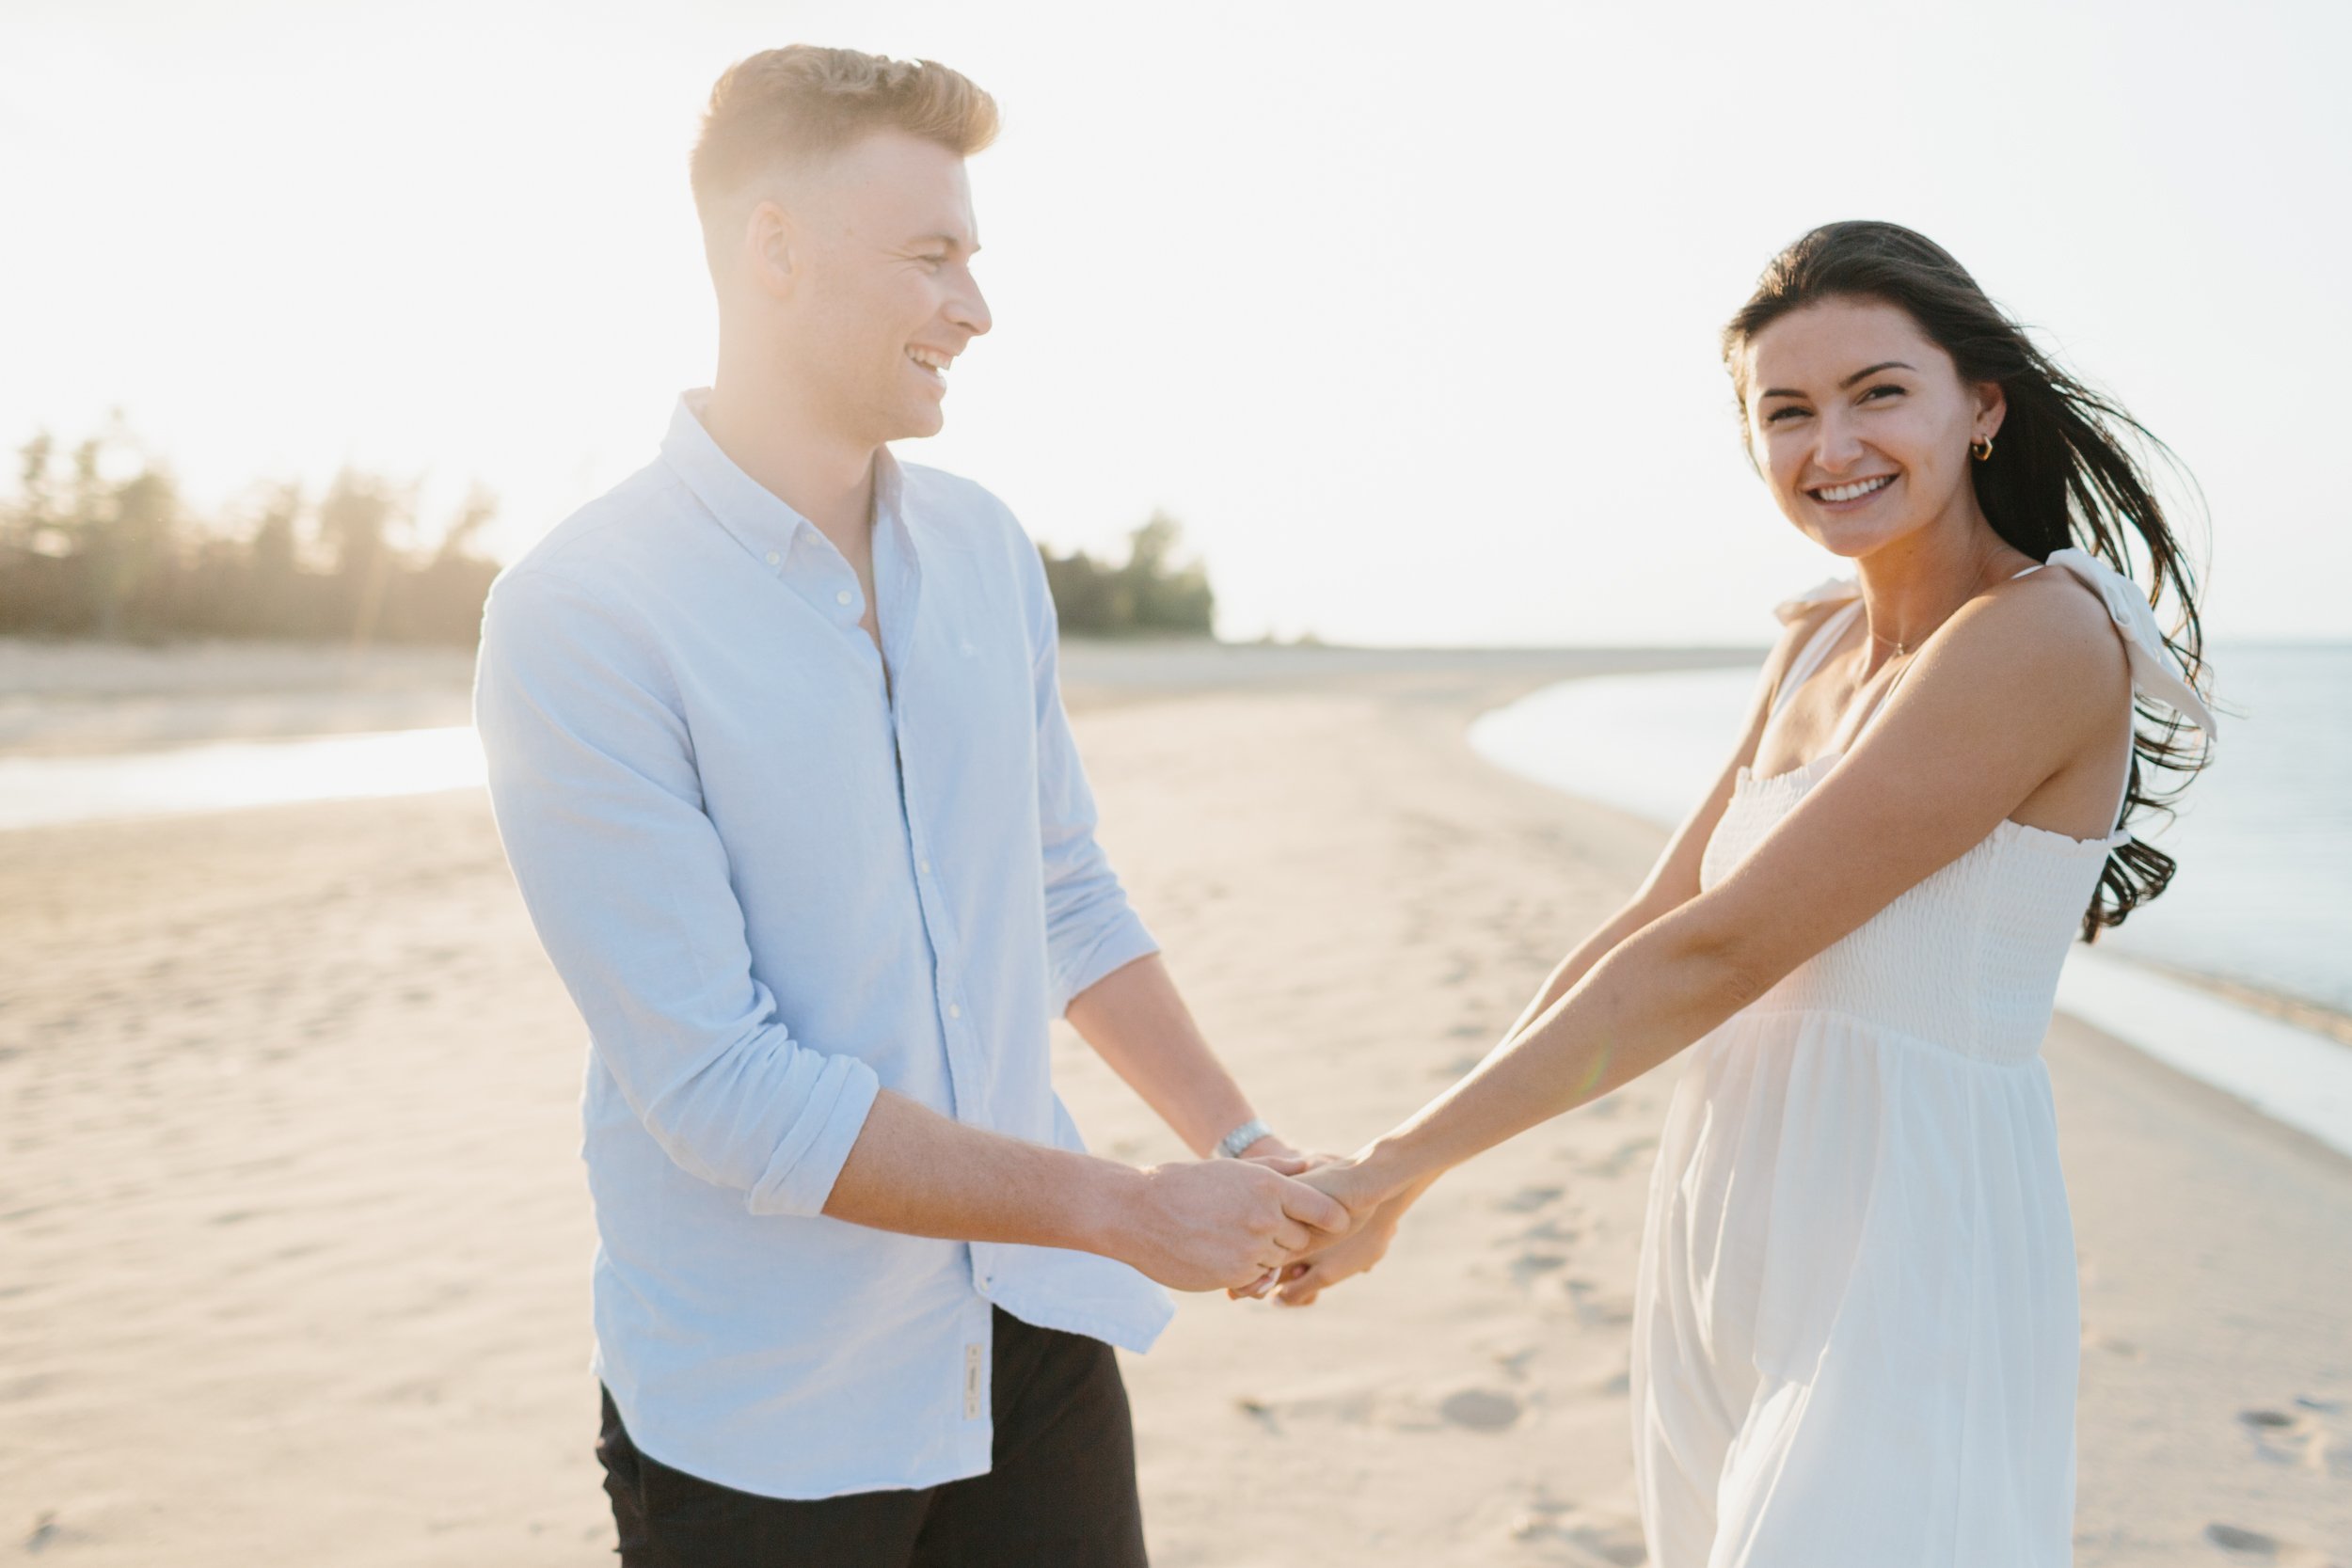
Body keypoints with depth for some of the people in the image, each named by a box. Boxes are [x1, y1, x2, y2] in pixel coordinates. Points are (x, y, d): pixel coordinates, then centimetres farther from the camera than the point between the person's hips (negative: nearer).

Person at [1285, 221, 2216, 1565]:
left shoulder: (2043, 635, -16)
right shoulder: (1820, 647, 10)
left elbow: (1718, 954, -20)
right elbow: (1650, 927, 8)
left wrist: (1399, 1167, -16)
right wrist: (1394, 1173, 2)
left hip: (1901, 1273, -7)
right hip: (1725, 1241, 7)